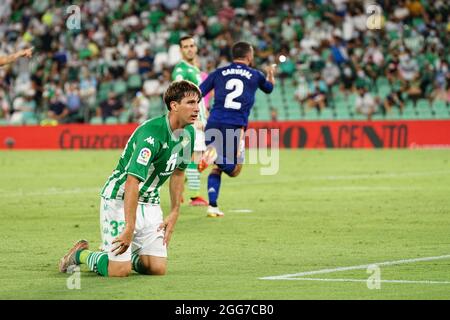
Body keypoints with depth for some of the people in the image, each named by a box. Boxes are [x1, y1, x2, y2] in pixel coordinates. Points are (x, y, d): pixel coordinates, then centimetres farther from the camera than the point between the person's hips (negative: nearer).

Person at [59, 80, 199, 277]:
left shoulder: (188, 133, -1)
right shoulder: (151, 134, -28)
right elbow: (132, 181, -32)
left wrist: (174, 213, 12)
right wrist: (129, 229, -34)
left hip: (150, 203, 8)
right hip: (119, 199, -7)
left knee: (158, 268, -4)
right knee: (120, 270, -15)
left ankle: (128, 256, 26)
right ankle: (80, 254, 13)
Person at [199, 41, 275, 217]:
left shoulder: (218, 73, 14)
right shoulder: (255, 75, 13)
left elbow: (198, 94, 6)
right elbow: (269, 88, 36)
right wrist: (271, 74, 57)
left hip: (214, 124, 3)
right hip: (235, 127, -3)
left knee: (217, 168, 20)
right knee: (233, 170, 4)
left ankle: (212, 206, 6)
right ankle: (215, 155, -28)